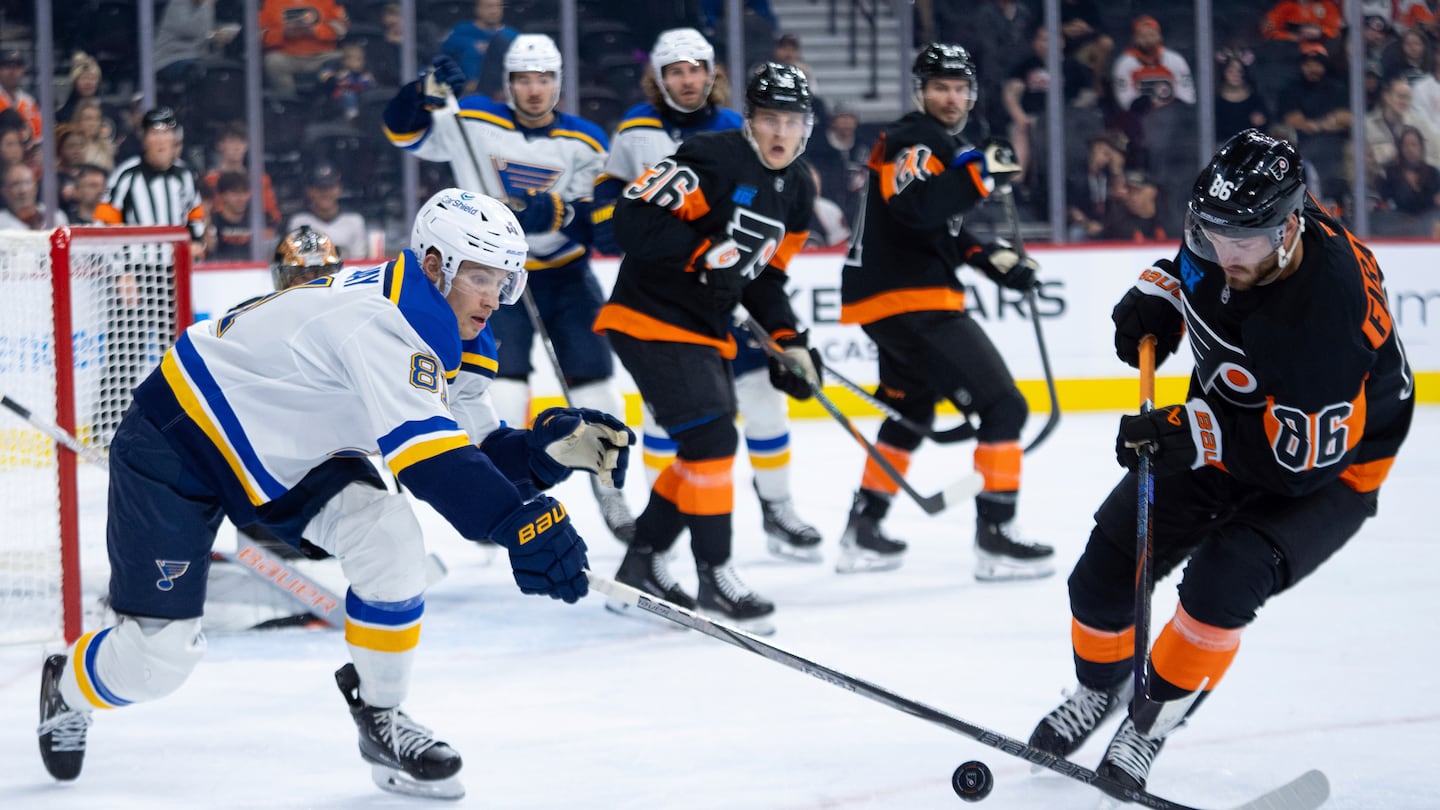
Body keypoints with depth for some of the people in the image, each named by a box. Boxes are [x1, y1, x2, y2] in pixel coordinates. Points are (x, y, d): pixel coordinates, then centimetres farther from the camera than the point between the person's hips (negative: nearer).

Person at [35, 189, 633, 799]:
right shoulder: (378, 320, -31)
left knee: (389, 535, -16)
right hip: (175, 445, -8)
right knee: (157, 655, -5)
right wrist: (522, 520, -51)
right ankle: (68, 691, 30)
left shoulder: (432, 336, -1)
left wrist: (548, 447, -17)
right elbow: (424, 451, -43)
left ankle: (379, 715, 2)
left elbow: (461, 467, -2)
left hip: (280, 455, 8)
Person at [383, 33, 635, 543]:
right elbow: (402, 131, -8)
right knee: (504, 386, -14)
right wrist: (429, 91, -26)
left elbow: (593, 220, -10)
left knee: (594, 383, 4)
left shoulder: (584, 142, -4)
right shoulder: (473, 124, -6)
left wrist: (556, 213, -31)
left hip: (565, 275, 2)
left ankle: (610, 496, 19)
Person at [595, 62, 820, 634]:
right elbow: (635, 218, -25)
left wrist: (789, 341, 5)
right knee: (711, 439, -16)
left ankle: (642, 565, 28)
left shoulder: (797, 192, 8)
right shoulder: (711, 158, -19)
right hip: (651, 319, -9)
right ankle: (714, 578, -8)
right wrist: (704, 253, -32)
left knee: (707, 449, 13)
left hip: (706, 329, 9)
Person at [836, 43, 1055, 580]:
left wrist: (992, 258, 16)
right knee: (1003, 407, -11)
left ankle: (862, 533, 31)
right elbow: (914, 208, -31)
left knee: (912, 411, 27)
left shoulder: (944, 147, 20)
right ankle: (995, 539, -13)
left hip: (887, 303, 11)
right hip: (910, 300, -11)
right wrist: (978, 176, -34)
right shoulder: (911, 141, -12)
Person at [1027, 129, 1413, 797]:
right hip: (1218, 424, 7)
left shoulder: (1326, 313, -38)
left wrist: (1189, 434, -36)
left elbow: (1303, 458, -35)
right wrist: (1156, 296, -9)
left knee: (1223, 580, -28)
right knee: (1109, 560, 5)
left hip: (1332, 463, -7)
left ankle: (1153, 720, -5)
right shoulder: (1224, 225, -18)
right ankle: (1099, 690, 34)